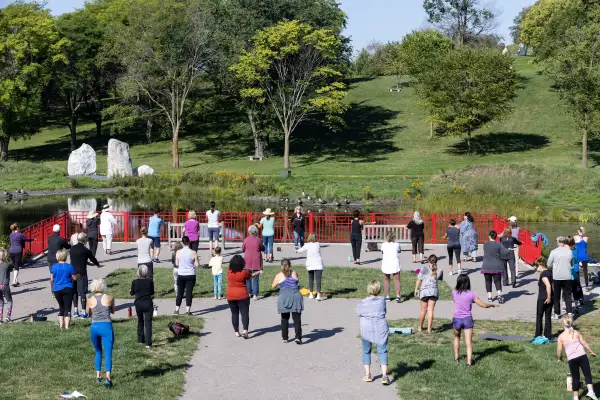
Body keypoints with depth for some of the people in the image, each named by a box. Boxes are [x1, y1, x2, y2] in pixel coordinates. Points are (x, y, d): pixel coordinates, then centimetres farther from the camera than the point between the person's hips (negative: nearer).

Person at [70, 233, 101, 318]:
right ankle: (83, 312, 2)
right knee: (83, 292, 0)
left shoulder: (72, 249, 3)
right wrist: (98, 264, 26)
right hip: (82, 273, -5)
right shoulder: (86, 250, -12)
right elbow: (92, 258, 2)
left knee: (74, 292, 14)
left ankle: (75, 311, 18)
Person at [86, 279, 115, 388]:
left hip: (94, 327, 2)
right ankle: (108, 377, -23)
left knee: (98, 352, 23)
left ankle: (98, 376, 21)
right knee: (108, 354, -5)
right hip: (106, 327, -2)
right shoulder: (109, 298, 1)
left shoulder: (90, 300, 3)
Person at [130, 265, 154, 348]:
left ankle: (141, 340, 28)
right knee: (148, 323, -1)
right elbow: (152, 293, 2)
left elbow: (132, 293, 3)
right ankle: (148, 343, -9)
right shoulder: (150, 281, -9)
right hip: (148, 304, -1)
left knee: (140, 322, 20)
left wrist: (130, 291, 22)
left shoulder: (134, 282, -9)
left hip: (138, 304, 1)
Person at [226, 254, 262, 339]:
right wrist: (259, 272, 30)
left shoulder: (229, 272, -1)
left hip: (231, 296, 3)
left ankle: (236, 331, 14)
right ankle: (245, 330, -19)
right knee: (245, 313, -3)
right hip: (242, 295, -3)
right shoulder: (244, 272, -11)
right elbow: (251, 276, 10)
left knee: (234, 313, 12)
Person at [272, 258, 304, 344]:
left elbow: (273, 286, 14)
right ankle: (298, 337, -13)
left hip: (283, 297, 0)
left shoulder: (278, 276, 3)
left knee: (285, 318, 13)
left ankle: (285, 337, 16)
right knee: (296, 318, 0)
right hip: (295, 296, 0)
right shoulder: (294, 273, 6)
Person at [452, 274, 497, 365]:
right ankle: (469, 361, -12)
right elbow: (483, 305, -5)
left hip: (457, 319, 2)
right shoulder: (471, 294, -7)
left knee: (457, 338, 25)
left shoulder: (454, 293, -2)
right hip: (467, 319, -2)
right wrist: (493, 305, 13)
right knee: (469, 342, -1)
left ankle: (456, 358, 30)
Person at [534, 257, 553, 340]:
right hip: (549, 299, 8)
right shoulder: (549, 272, 11)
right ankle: (548, 336, 11)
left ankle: (538, 336, 10)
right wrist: (550, 297, 15)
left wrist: (548, 297, -22)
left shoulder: (543, 274, -16)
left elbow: (548, 285, -27)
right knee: (548, 317, 10)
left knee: (539, 317, 5)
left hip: (543, 299, -8)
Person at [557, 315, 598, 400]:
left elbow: (559, 350, 3)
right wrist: (591, 352, 23)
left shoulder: (561, 336, 2)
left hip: (572, 359, 0)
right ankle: (590, 391, -11)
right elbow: (584, 343, 9)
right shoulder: (576, 333, 7)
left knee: (575, 378, 9)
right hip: (582, 356, 0)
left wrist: (559, 358, 22)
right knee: (587, 374, 6)